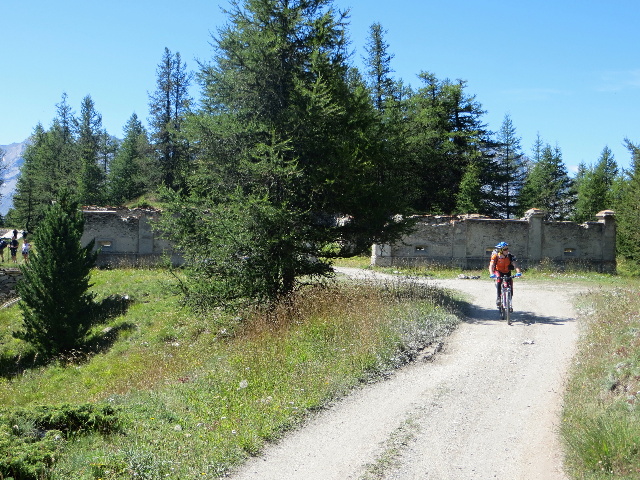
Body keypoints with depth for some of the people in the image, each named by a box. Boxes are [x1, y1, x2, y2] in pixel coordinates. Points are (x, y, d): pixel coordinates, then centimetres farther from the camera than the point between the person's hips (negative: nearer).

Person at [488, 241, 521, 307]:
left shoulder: (510, 256, -19)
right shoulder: (496, 256, -24)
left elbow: (515, 265, -29)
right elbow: (491, 265, -34)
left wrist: (518, 272, -49)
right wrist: (492, 274, -52)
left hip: (507, 272, 3)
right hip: (498, 271, -2)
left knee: (510, 282, -13)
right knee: (499, 280, -32)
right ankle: (498, 298, -27)